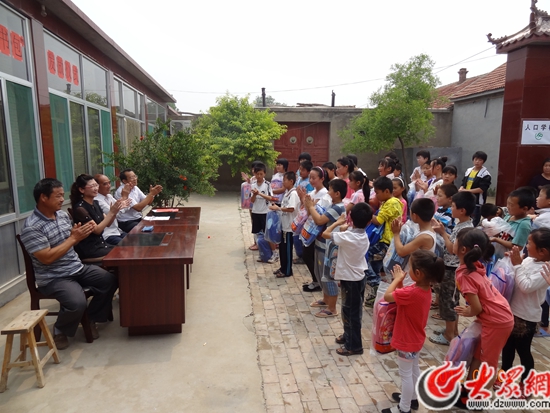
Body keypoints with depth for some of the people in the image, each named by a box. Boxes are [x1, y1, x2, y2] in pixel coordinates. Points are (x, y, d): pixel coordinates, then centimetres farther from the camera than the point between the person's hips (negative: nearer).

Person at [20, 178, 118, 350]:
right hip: (53, 278, -7)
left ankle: (91, 319, 13)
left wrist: (84, 232, -6)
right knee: (77, 303, -30)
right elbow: (47, 258, -24)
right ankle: (60, 330, 5)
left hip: (78, 268, 8)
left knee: (110, 280, -9)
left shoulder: (63, 215, 6)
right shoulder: (31, 227, -18)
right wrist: (73, 238, -22)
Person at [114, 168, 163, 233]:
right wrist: (151, 194, -22)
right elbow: (138, 208, -24)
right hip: (127, 223, -8)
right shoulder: (122, 191, -17)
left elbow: (148, 202, 9)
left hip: (139, 219, 8)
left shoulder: (135, 188, 7)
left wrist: (152, 193, -11)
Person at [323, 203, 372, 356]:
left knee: (351, 312, 5)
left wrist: (337, 222, -11)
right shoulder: (363, 236, -1)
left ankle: (354, 346, 18)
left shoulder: (347, 236, -26)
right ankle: (348, 336, 39)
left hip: (350, 279, -8)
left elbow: (325, 234, -22)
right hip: (358, 277, 9)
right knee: (349, 310, 23)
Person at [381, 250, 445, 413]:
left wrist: (397, 279, -15)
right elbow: (403, 295, 2)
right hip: (415, 339, 9)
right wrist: (400, 281, -10)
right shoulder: (425, 289, -6)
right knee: (414, 369, 25)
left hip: (407, 341, -9)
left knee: (406, 374, 9)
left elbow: (387, 296, -27)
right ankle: (413, 398, 44)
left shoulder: (413, 293, -35)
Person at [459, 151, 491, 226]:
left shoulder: (485, 174, -6)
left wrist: (468, 190, -19)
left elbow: (482, 189, -14)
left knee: (475, 223, -4)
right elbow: (463, 183, 17)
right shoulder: (468, 170, 13)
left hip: (477, 202, -6)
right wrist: (461, 189, -6)